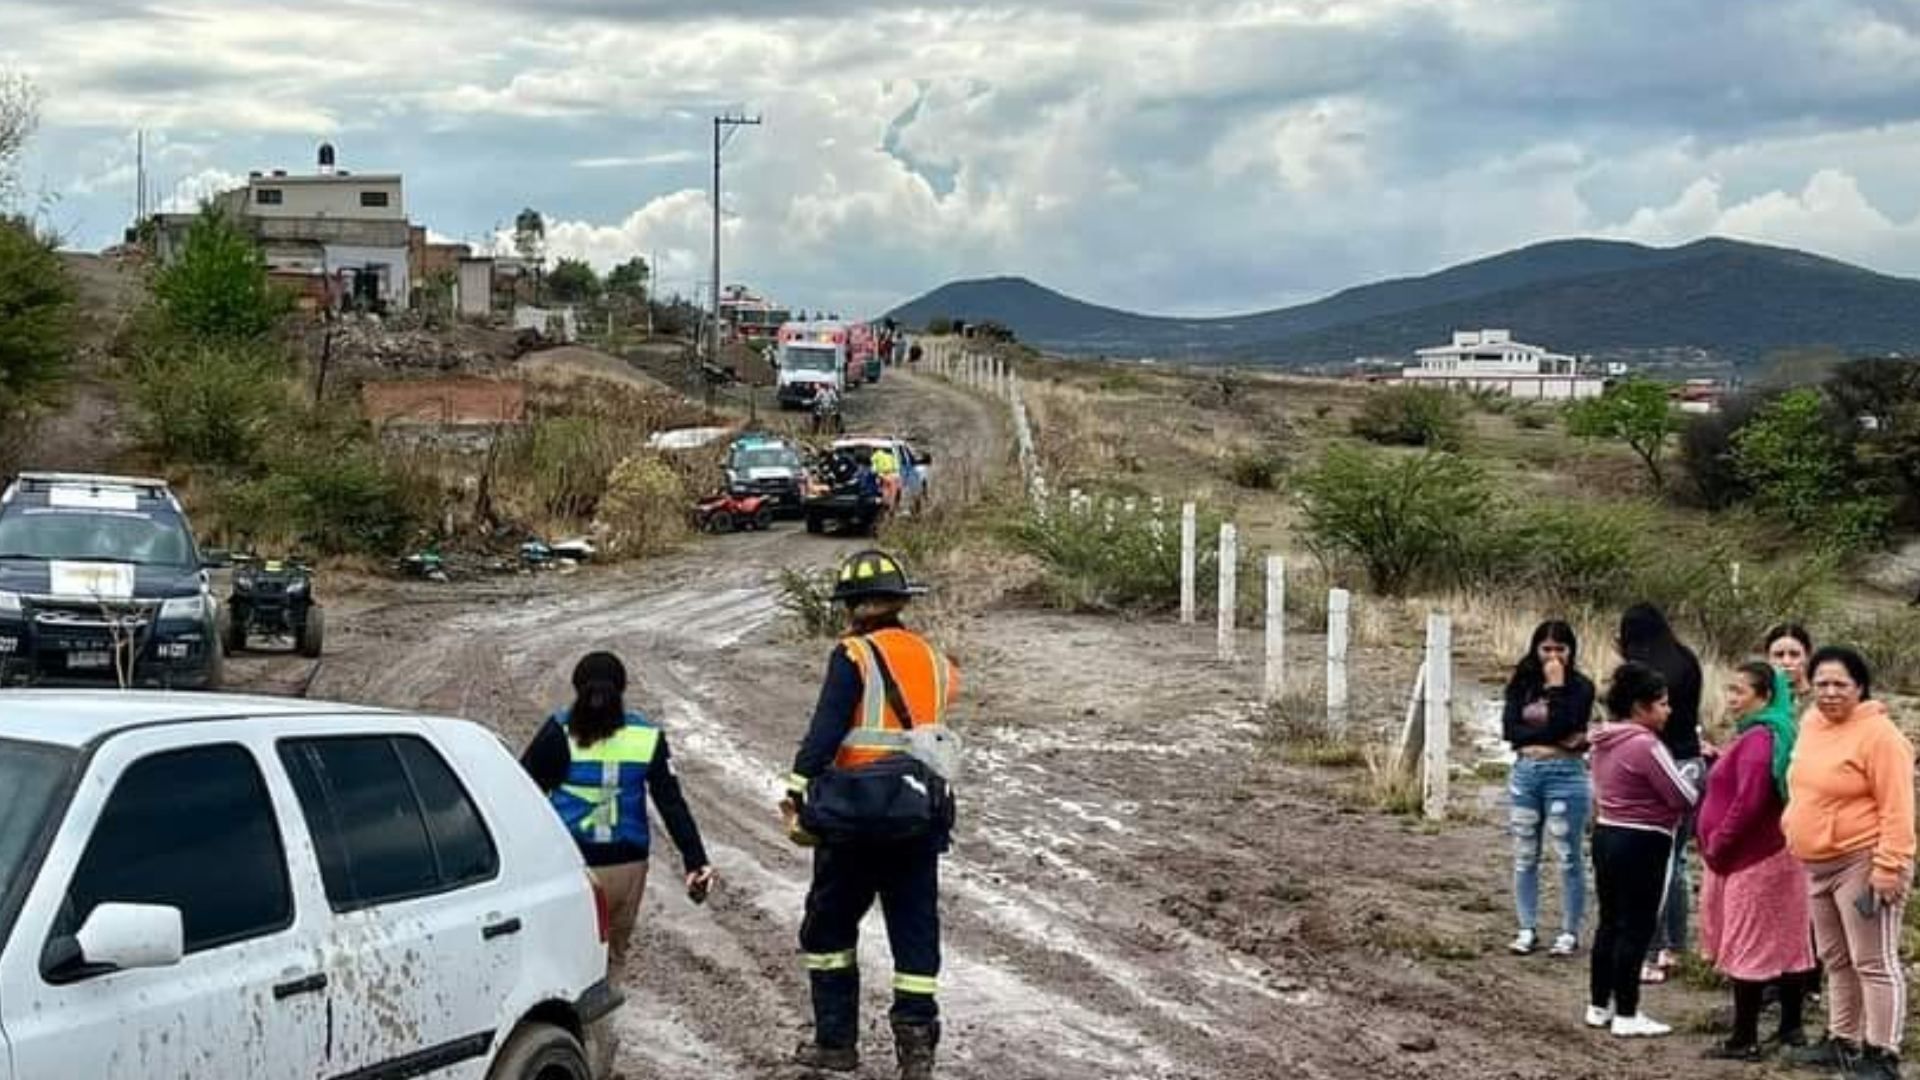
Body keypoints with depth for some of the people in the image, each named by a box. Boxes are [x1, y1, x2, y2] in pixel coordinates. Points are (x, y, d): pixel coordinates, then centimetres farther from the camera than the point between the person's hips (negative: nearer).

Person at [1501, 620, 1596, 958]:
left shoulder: (1581, 686, -3)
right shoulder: (1522, 683, 6)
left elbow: (1563, 725, -16)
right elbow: (1509, 728, -5)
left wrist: (1556, 685, -13)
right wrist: (1553, 737, -12)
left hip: (1565, 774, -4)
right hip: (1525, 773, 4)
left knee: (1568, 858, 1)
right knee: (1524, 857, 9)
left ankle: (1570, 933, 9)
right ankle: (1528, 929, 18)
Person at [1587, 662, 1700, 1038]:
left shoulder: (1606, 741, 8)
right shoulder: (1646, 745, -19)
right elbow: (1684, 797, -18)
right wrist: (1692, 770, 5)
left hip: (1606, 834, 9)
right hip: (1643, 843, -9)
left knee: (1609, 922, 15)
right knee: (1636, 928, -2)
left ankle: (1599, 1006, 22)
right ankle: (1626, 1015, 1)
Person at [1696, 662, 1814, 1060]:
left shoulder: (1758, 740, -18)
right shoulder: (1775, 733, 14)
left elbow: (1747, 804, -25)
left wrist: (1716, 848, -15)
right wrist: (1719, 847, 15)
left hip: (1753, 859, -10)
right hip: (1775, 853, 10)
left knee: (1747, 947, -4)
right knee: (1785, 942, 13)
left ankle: (1745, 1040, 0)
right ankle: (1791, 1028, 22)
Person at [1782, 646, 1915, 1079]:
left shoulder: (1878, 735, -17)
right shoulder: (1812, 725, 9)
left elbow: (1896, 810, -19)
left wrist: (1888, 868, -22)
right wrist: (1794, 832, 22)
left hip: (1863, 863, -9)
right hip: (1819, 865, 9)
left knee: (1873, 962, -7)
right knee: (1837, 960, 18)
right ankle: (1842, 1041, 29)